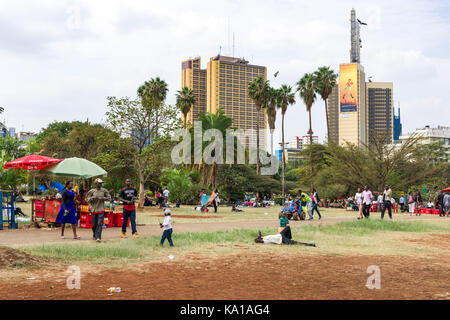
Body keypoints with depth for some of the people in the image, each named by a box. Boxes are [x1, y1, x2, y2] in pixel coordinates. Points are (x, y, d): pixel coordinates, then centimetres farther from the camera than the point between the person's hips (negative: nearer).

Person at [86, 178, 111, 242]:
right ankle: (94, 235, 30)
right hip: (94, 210, 1)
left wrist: (103, 198, -10)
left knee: (100, 224, -11)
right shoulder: (92, 191, 0)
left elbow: (109, 197, 7)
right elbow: (87, 199, 2)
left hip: (101, 210, -1)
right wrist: (93, 197, -16)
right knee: (94, 224, 9)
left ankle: (98, 237, -13)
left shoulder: (104, 190, 2)